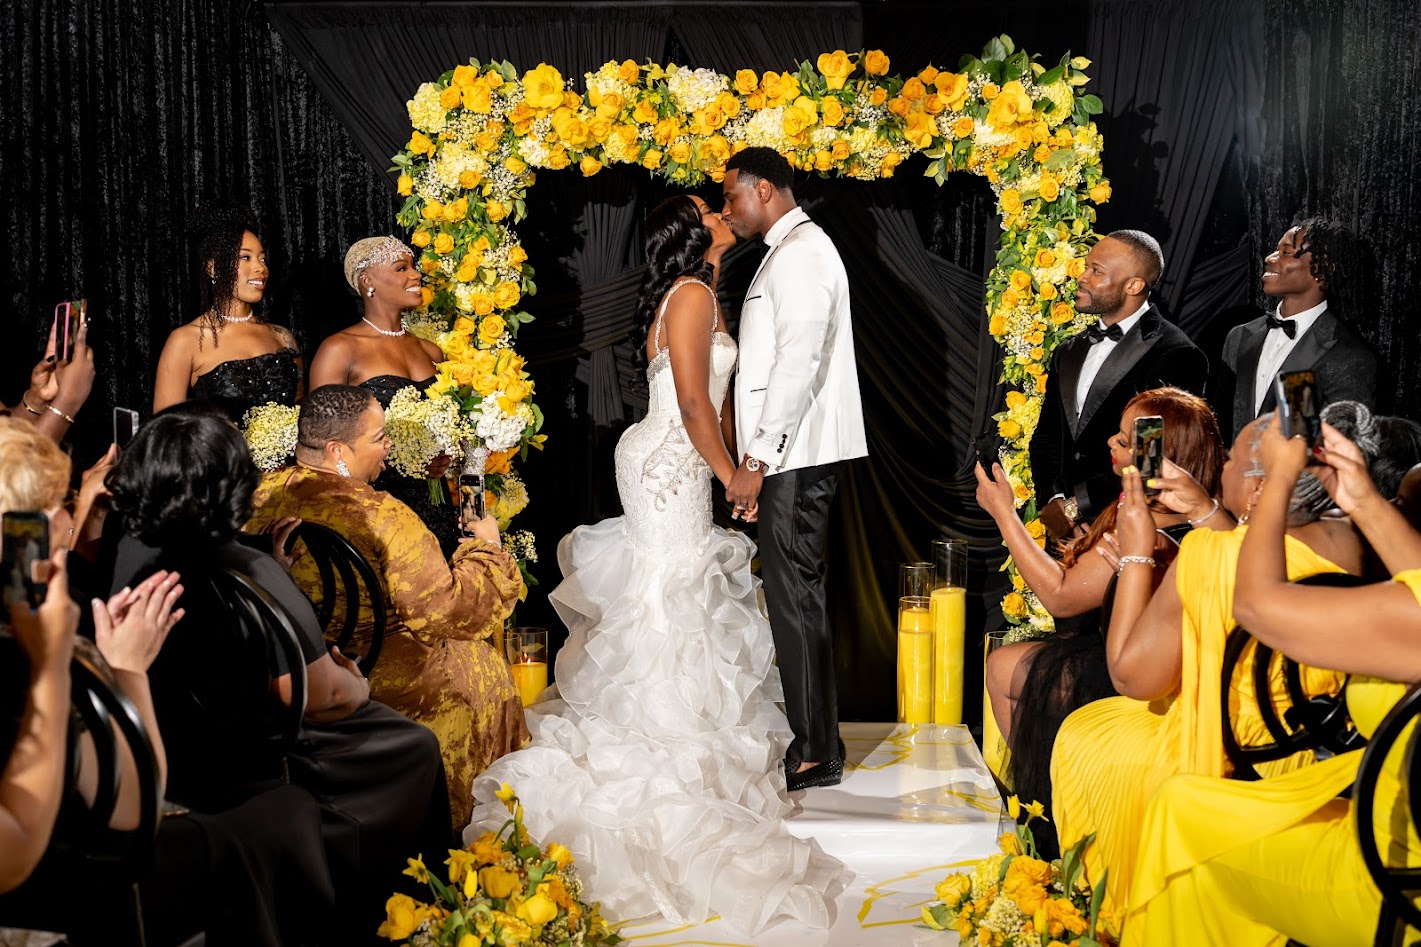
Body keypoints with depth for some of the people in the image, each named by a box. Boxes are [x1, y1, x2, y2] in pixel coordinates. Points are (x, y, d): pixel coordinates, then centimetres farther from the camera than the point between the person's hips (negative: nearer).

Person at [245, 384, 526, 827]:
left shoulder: (263, 495, -8)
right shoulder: (384, 520, -27)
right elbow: (447, 611, -22)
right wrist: (486, 548, -5)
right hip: (375, 685, -7)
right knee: (479, 664, 20)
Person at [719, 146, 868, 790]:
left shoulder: (801, 254, -12)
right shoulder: (790, 251, 21)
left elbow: (798, 364, -21)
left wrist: (757, 459, -21)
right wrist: (755, 457, 17)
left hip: (793, 458, -10)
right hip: (787, 458, 10)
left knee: (794, 597, -6)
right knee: (794, 594, 13)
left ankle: (816, 755, 0)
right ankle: (812, 741, 20)